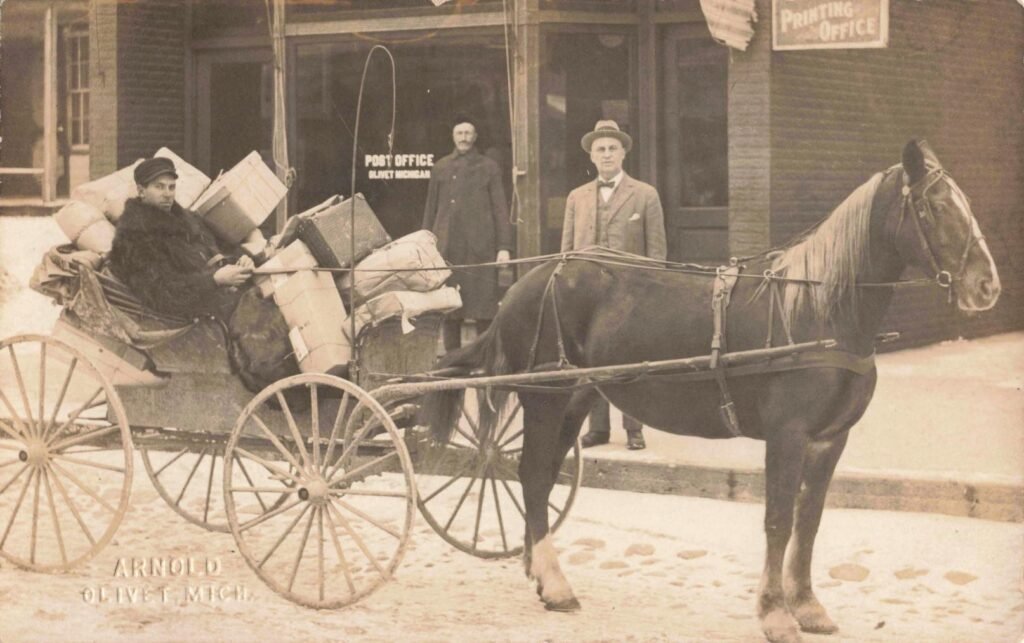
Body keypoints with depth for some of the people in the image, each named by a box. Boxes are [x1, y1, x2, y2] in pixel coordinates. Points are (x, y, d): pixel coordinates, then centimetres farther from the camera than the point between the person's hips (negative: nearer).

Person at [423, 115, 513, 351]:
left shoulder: (488, 168, 9)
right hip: (447, 249, 2)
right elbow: (430, 210, 15)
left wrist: (504, 246, -4)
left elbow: (500, 209, 5)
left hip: (481, 249, -2)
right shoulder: (440, 168, 14)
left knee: (483, 306, -4)